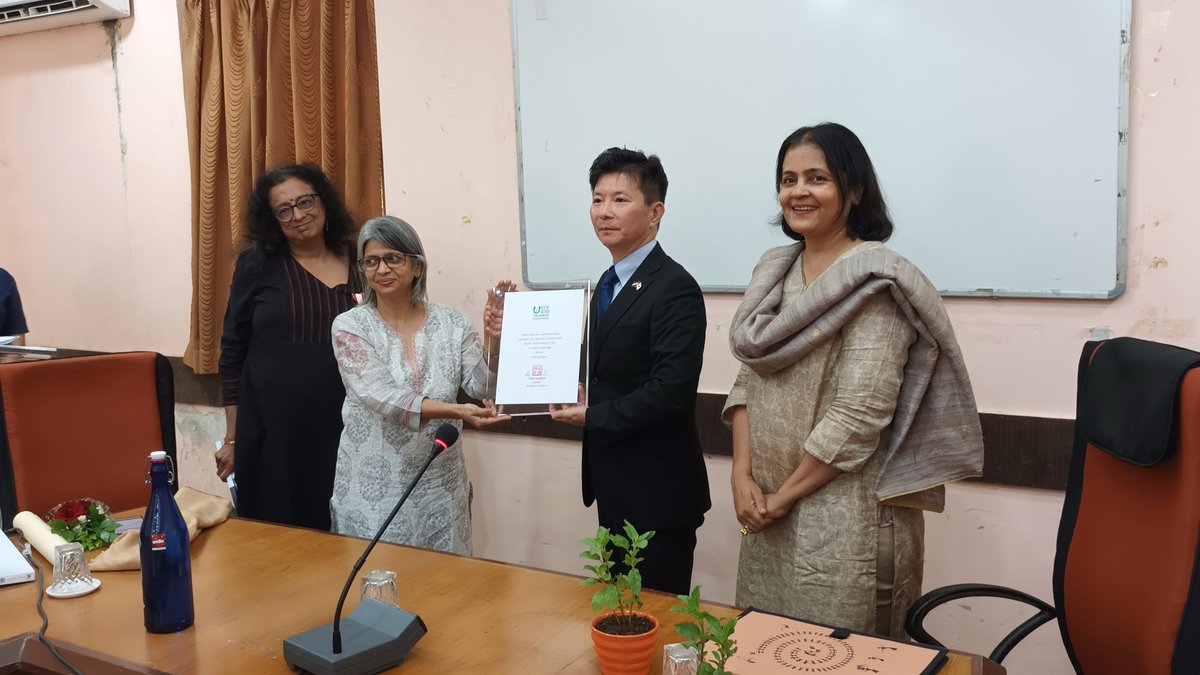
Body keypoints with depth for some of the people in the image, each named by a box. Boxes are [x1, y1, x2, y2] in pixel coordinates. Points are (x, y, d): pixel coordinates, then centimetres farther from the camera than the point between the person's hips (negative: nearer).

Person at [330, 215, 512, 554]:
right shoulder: (349, 327, -5)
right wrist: (454, 411, -32)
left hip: (441, 487, 2)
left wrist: (493, 338, -22)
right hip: (373, 490, -2)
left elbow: (482, 389, -5)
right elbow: (382, 398, -18)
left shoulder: (451, 322, 1)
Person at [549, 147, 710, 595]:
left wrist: (593, 417, -16)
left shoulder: (674, 289, -18)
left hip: (657, 490, -9)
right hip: (614, 488, 9)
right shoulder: (610, 283, 11)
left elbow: (671, 390, -26)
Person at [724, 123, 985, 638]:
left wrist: (785, 496, -13)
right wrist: (743, 475, -5)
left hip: (843, 515, -7)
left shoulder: (873, 281, -14)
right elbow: (749, 379, 7)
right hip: (767, 509, 7)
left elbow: (859, 416, -20)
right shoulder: (774, 270, 7)